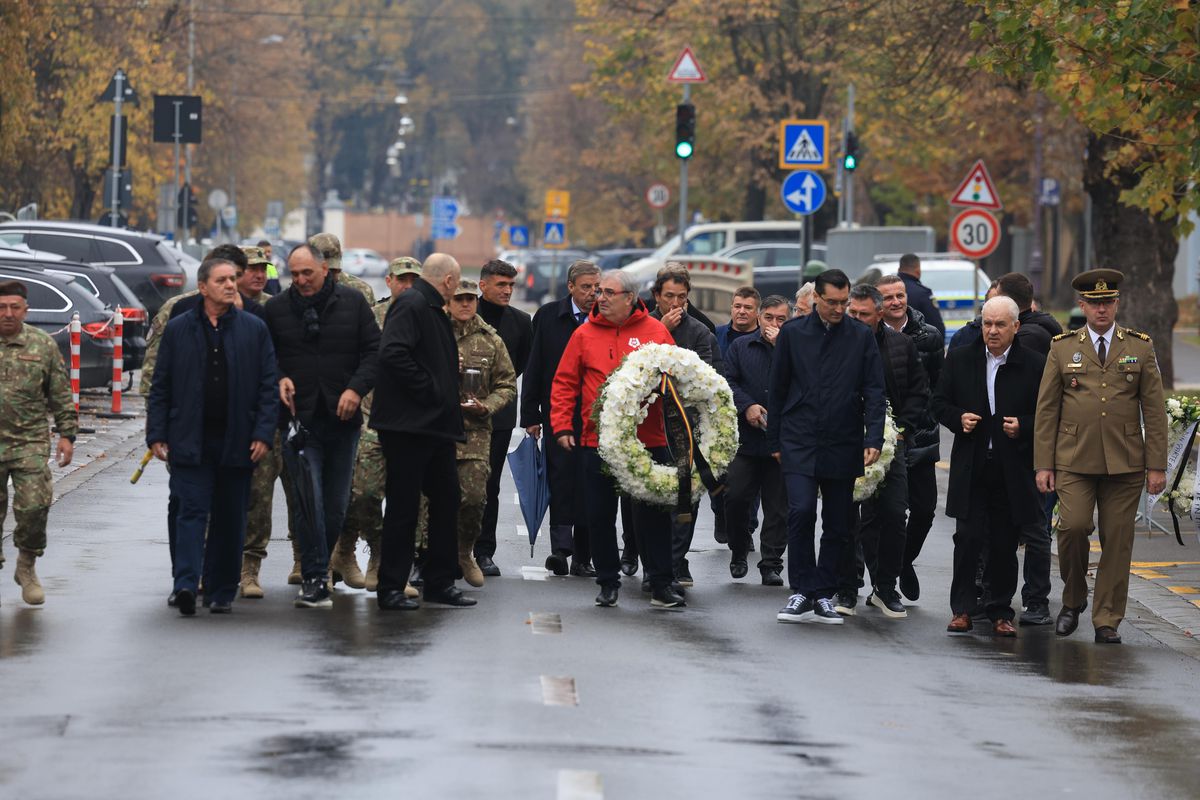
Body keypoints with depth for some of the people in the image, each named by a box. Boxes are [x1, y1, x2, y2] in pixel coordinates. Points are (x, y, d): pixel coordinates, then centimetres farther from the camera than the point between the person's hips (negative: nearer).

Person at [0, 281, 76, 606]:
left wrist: (67, 434, 5)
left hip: (30, 442, -1)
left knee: (35, 505, -11)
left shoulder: (43, 345, 4)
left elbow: (61, 396, 10)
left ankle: (27, 567, 8)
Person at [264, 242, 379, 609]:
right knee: (309, 500, -12)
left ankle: (316, 572, 20)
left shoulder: (353, 303, 5)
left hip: (342, 418, 2)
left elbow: (374, 350, 5)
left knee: (336, 504, 7)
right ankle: (314, 579, -11)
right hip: (299, 418, -2)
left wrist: (357, 388, -9)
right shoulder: (276, 309, 4)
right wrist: (278, 379, -9)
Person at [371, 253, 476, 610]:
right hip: (408, 424, -10)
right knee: (404, 506, -5)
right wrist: (428, 390, -22)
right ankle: (391, 589, 0)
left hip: (435, 425, 10)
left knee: (446, 498, 12)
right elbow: (392, 353, -26)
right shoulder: (411, 306, -13)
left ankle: (440, 582, 20)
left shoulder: (433, 310, 19)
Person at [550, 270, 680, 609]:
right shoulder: (585, 335, 4)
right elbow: (564, 383, 6)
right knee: (600, 516, 6)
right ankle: (608, 582, 18)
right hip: (597, 440, 1)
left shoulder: (655, 331, 2)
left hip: (648, 440, -1)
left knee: (654, 514, 0)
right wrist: (562, 425, -3)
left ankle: (661, 585, 6)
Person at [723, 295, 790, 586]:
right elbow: (728, 381, 3)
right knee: (736, 497, -3)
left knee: (778, 505, 2)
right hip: (746, 438, 1)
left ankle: (771, 564, 7)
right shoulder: (740, 346, 10)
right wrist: (747, 406, -11)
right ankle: (738, 554, 17)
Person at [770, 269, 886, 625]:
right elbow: (777, 389, 9)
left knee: (838, 524, 5)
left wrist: (873, 439, -9)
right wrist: (775, 441, 7)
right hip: (799, 443, -1)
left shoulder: (862, 337, 3)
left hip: (843, 445, 1)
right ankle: (801, 592, -9)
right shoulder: (793, 334, 3)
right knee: (801, 510, -17)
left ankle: (823, 595, 15)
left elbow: (874, 392, 2)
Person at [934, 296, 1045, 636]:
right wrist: (959, 418, -7)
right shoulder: (961, 359, 6)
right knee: (968, 539, -4)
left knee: (1005, 545, 5)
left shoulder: (1035, 365, 0)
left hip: (1013, 471, -1)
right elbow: (940, 403, 12)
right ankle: (962, 609, 5)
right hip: (971, 469, 1)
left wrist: (1023, 427, -13)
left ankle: (1000, 612, 15)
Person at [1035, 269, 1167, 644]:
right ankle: (1073, 600, 9)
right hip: (1074, 460, -1)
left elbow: (1154, 411, 6)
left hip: (1125, 463, 1)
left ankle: (1107, 621, 10)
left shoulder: (1140, 347, 7)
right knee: (1073, 526, -15)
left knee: (1117, 540, 0)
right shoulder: (1062, 348, 7)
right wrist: (1043, 464, 1)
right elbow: (1046, 410, 7)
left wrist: (1156, 465, 1)